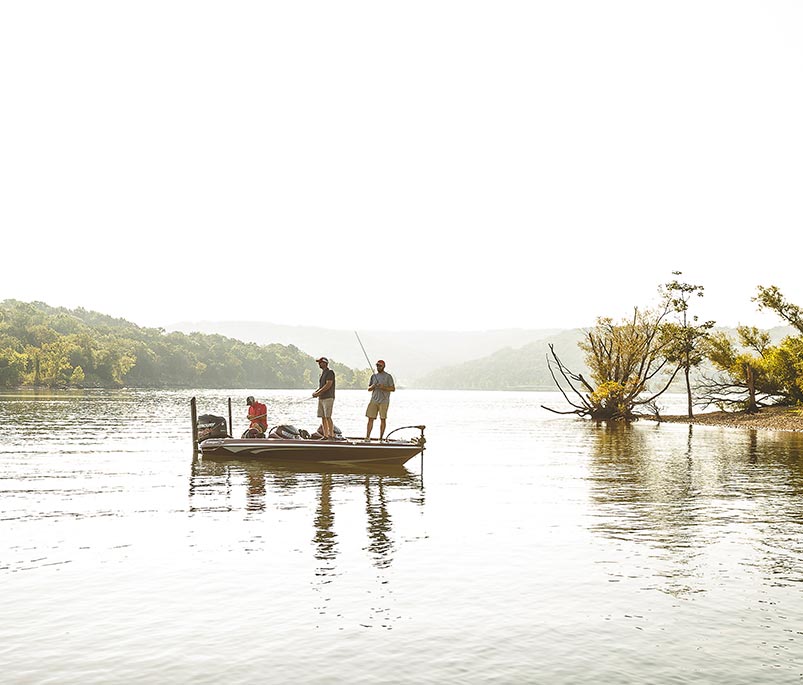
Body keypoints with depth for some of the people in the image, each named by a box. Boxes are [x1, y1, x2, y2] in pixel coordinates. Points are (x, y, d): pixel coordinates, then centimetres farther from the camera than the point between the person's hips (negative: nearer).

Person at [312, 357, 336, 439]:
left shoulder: (330, 372, -8)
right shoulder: (322, 373, 19)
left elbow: (328, 385, -17)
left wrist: (318, 392, -16)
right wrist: (315, 392, 4)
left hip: (328, 398, -9)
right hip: (321, 398, 9)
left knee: (328, 417, -12)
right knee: (323, 417, 5)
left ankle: (331, 435, -10)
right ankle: (325, 436, 7)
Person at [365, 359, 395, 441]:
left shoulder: (388, 376, 1)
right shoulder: (373, 376, 14)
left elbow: (393, 388, -4)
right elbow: (369, 389, 16)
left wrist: (383, 387, -17)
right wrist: (373, 386, -7)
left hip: (384, 401, -4)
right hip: (374, 400, 4)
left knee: (383, 419, -2)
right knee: (370, 418, -1)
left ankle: (381, 438, 2)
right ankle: (367, 437, 2)